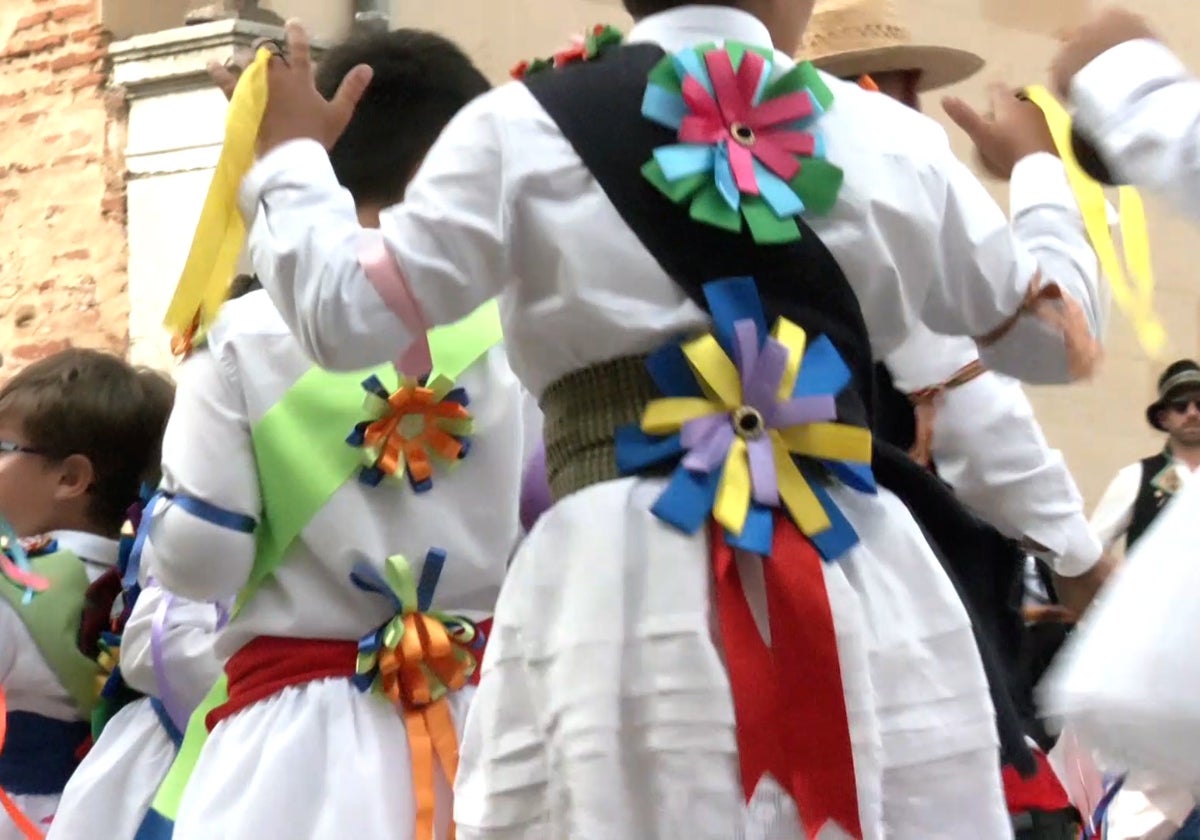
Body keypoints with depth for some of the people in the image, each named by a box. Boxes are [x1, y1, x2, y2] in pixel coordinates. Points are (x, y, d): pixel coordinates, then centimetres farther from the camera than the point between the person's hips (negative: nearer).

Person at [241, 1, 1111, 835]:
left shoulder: (525, 127, 3)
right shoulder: (896, 140, 9)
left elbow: (347, 317, 7)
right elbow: (1058, 332, 22)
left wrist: (289, 159, 25)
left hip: (614, 581, -1)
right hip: (865, 580, 1)